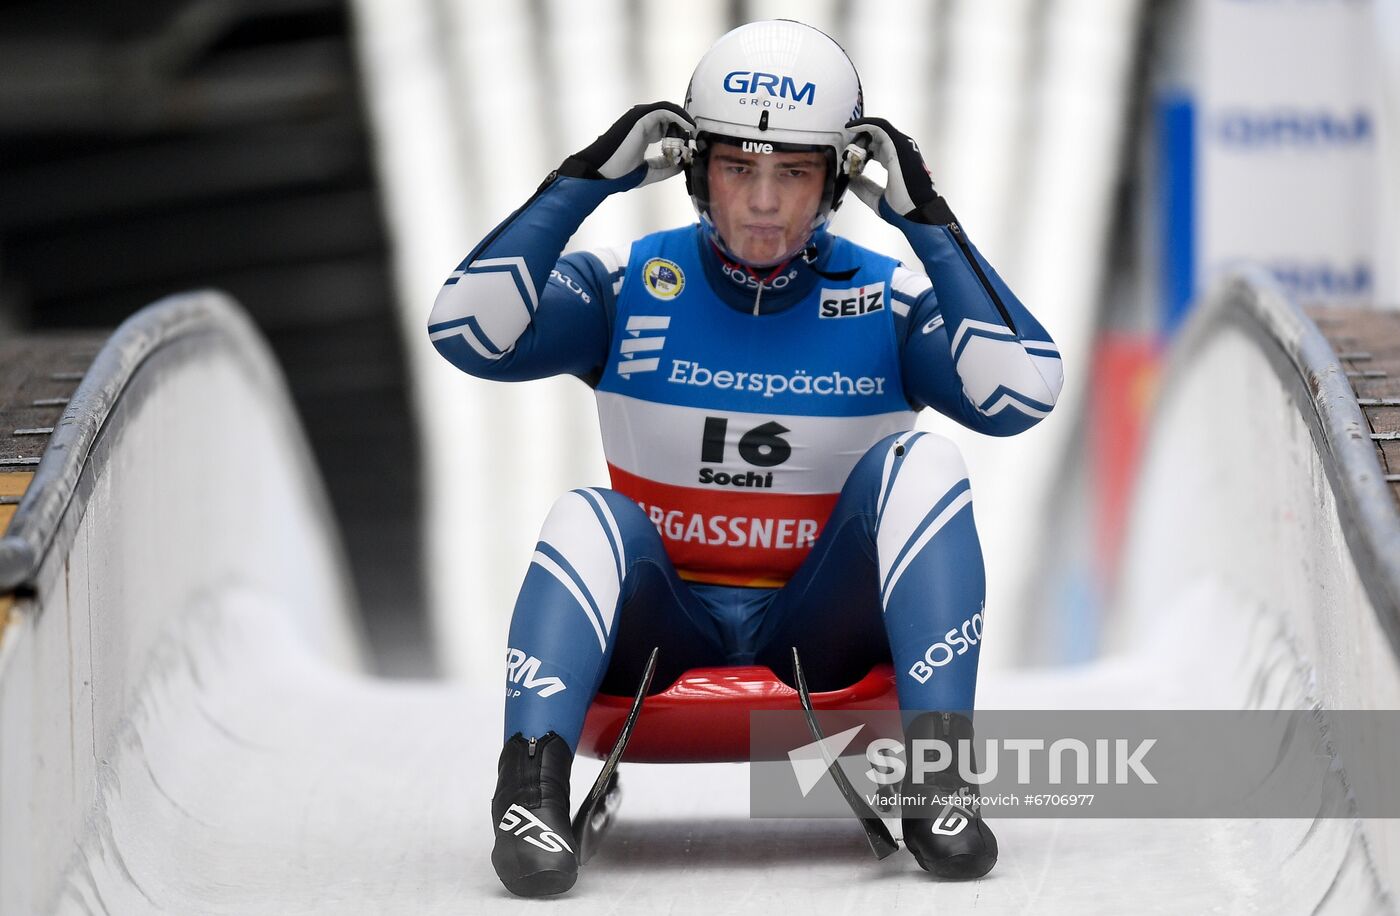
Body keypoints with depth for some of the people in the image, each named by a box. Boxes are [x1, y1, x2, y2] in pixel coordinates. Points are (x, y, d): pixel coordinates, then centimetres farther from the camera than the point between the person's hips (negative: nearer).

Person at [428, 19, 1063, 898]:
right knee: (590, 520, -29)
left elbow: (1024, 393, -19)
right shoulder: (631, 284, -2)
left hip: (826, 631, 0)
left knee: (922, 462, -23)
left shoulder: (889, 300, -2)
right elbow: (470, 330, -16)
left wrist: (927, 221, -18)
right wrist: (584, 181, -17)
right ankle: (533, 782, -43)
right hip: (663, 627, 0)